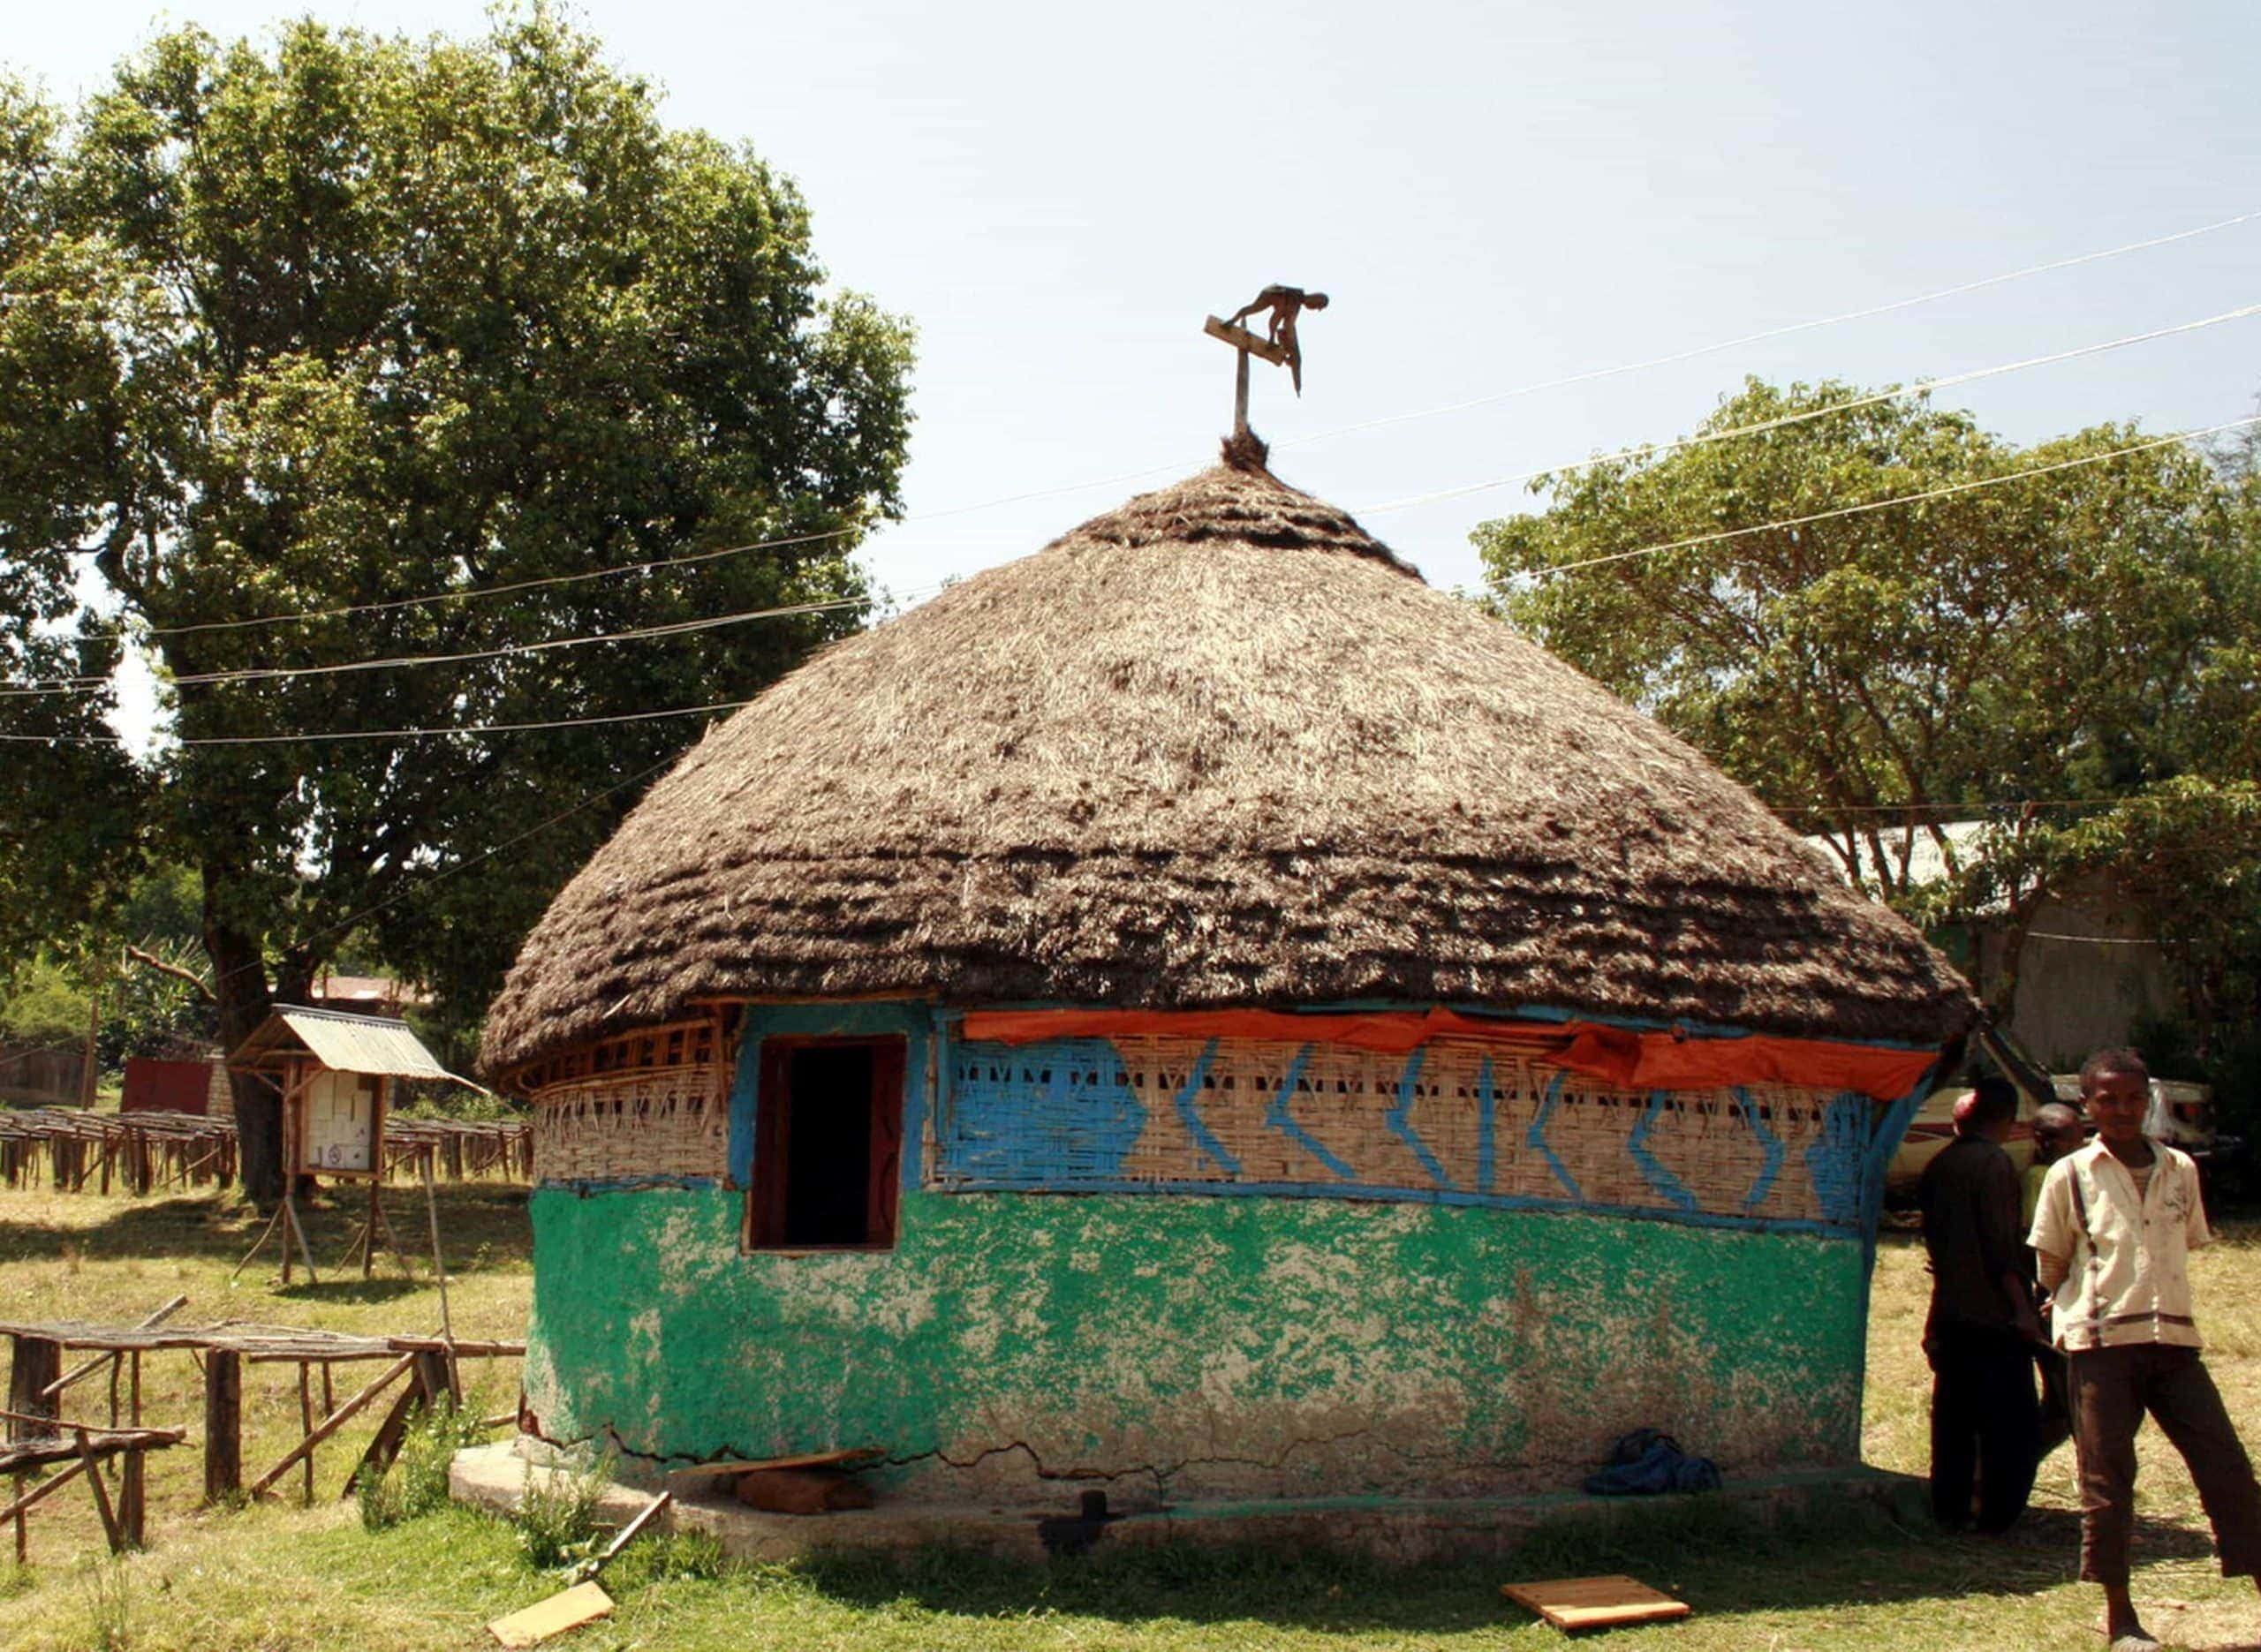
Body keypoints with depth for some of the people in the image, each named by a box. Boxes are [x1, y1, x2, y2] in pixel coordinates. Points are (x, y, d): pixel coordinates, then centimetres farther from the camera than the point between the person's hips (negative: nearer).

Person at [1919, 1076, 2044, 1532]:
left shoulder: (1939, 1165, 12)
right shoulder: (1994, 1162, -12)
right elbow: (2000, 1244, -17)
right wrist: (2022, 1307, -17)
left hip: (1949, 1313, 8)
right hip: (1994, 1314, -8)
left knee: (1954, 1417, 11)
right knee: (2010, 1421, 0)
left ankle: (1949, 1510, 13)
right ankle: (1998, 1514, -1)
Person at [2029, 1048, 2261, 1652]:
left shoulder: (2180, 1170, 9)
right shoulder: (2070, 1175, 0)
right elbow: (2051, 1263, 10)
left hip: (2174, 1337, 3)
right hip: (2100, 1342, -3)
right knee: (2107, 1480, 0)